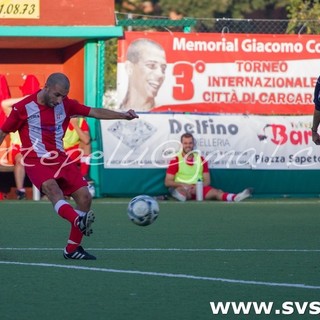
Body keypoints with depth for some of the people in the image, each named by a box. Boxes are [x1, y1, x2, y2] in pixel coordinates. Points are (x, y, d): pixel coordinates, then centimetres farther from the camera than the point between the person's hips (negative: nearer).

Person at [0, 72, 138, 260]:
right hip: (36, 161, -5)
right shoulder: (24, 108, -7)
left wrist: (123, 115, -11)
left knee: (85, 197, -6)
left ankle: (72, 249, 4)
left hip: (60, 160, 5)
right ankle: (79, 221, -59)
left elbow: (94, 112, 3)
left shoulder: (66, 105, 4)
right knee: (52, 188, -34)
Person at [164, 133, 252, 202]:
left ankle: (235, 197, -57)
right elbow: (167, 182, -1)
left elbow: (207, 181, 12)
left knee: (217, 192, -28)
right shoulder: (175, 161, 3)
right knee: (180, 190, -40)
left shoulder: (201, 160, 14)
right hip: (183, 189, -2)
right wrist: (183, 185, -16)